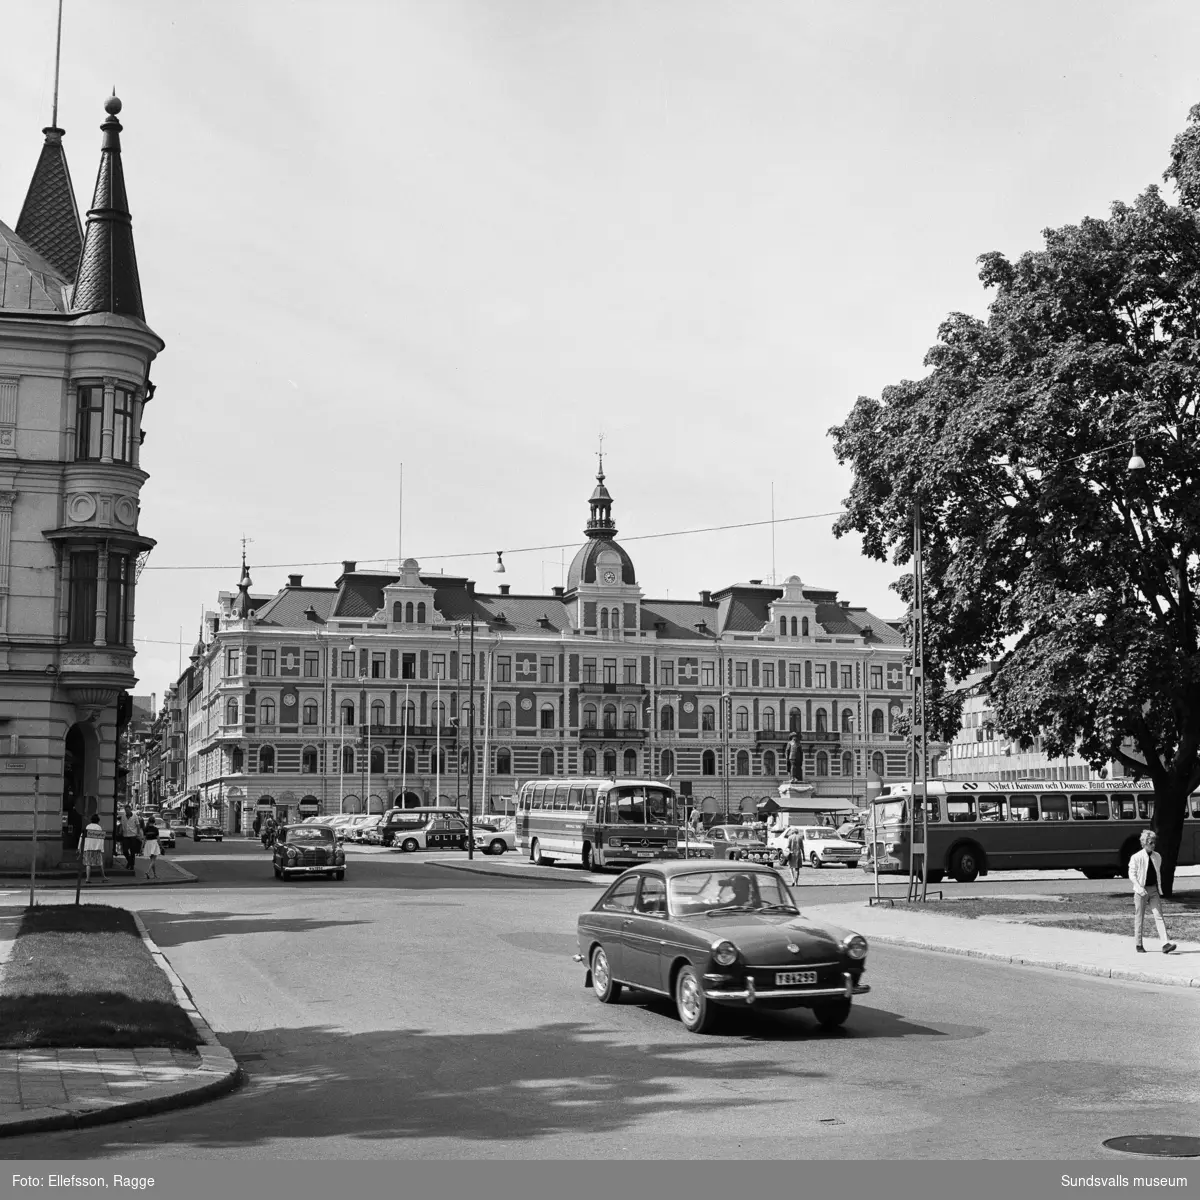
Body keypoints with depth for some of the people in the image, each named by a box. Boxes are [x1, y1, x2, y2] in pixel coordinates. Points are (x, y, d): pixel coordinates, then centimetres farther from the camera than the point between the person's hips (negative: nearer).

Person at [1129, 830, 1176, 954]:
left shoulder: (1157, 856, 7)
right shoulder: (1136, 857, -9)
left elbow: (1158, 873, 17)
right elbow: (1132, 875, -8)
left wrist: (1158, 888, 16)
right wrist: (1139, 888, -20)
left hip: (1153, 890, 4)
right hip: (1141, 890, -4)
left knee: (1159, 916, -7)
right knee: (1139, 918, 5)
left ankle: (1166, 944, -15)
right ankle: (1138, 945, 18)